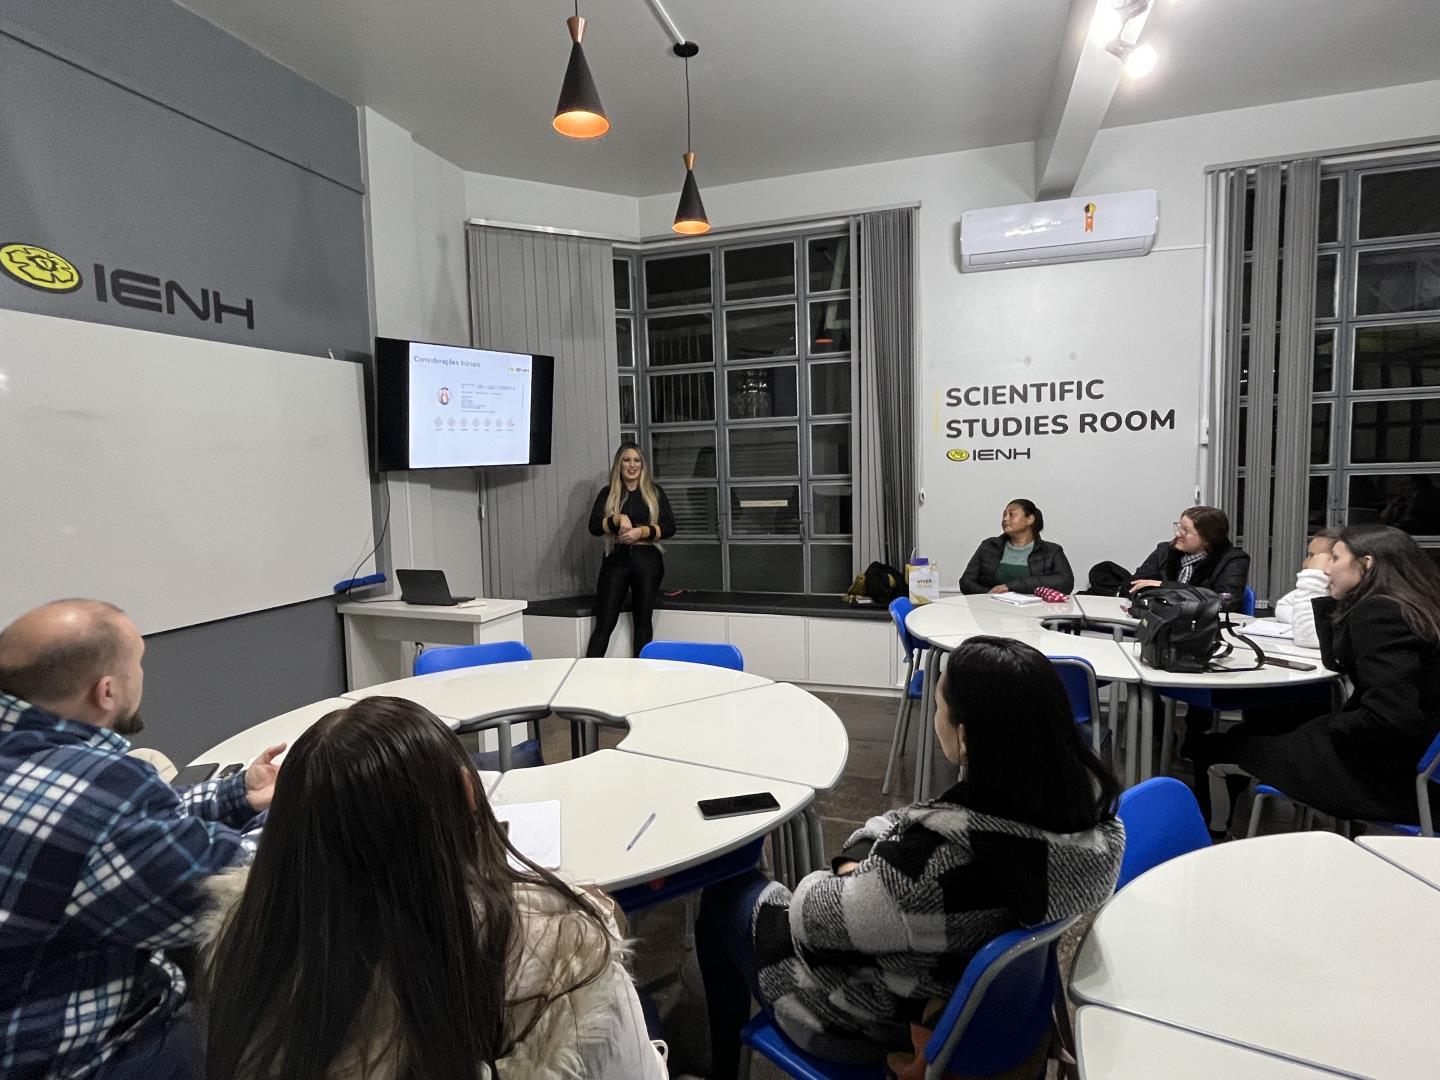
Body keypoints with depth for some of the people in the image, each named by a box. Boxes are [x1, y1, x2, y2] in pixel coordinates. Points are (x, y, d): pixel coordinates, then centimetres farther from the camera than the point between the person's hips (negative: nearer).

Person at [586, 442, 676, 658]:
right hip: (616, 559, 0)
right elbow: (594, 527, -2)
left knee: (642, 622, 7)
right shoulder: (608, 493, 8)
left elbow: (669, 528, 1)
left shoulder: (655, 491, 8)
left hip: (647, 560, 1)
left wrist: (641, 531, -14)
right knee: (605, 623, -2)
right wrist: (619, 519, -17)